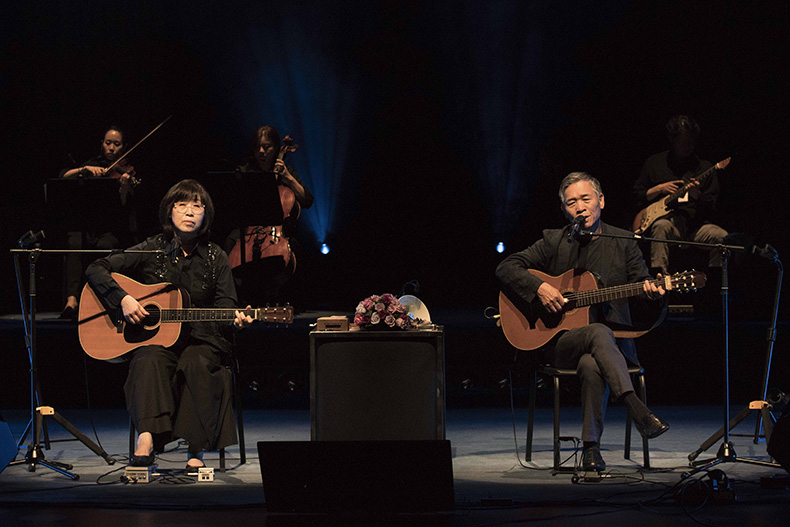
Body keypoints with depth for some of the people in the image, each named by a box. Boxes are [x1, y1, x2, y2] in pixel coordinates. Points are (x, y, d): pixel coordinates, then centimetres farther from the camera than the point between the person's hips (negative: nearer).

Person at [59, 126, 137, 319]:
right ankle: (72, 298, -43)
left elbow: (122, 208, -5)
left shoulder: (127, 174, 9)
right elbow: (63, 176, 2)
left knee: (104, 245, -35)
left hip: (111, 228, -1)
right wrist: (85, 170, -15)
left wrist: (124, 187, -24)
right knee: (74, 244, -32)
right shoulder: (92, 165, 17)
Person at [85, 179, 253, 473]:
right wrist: (123, 299, -12)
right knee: (150, 361, -36)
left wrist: (236, 319, -18)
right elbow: (96, 269, 3)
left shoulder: (215, 258, 7)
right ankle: (146, 440, -51)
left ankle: (196, 451, -31)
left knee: (196, 364, -35)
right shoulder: (152, 250, 5)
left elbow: (225, 303, 6)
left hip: (200, 338, 0)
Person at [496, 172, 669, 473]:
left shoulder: (623, 241, 11)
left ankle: (591, 448, -26)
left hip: (613, 342, 1)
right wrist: (539, 288, -13)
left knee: (591, 366, -36)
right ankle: (636, 410, -48)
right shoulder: (553, 242, 8)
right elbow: (505, 268, 4)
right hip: (560, 342, -1)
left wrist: (652, 292, -19)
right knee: (599, 333, -36)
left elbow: (641, 281, 5)